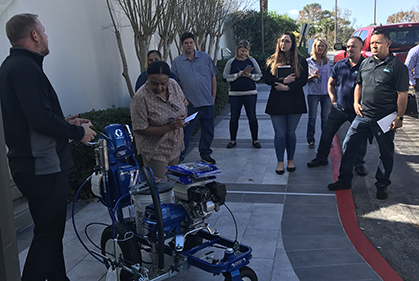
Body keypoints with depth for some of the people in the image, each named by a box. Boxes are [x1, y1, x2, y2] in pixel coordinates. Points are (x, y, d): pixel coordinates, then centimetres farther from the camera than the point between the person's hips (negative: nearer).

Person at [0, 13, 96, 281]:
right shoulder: (26, 67, -17)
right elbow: (42, 119, -26)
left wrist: (65, 122, 14)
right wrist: (79, 132, -13)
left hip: (35, 165, 10)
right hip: (43, 166, -10)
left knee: (52, 229, 19)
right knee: (48, 231, 0)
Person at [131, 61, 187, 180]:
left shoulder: (174, 85, -6)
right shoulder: (141, 98, -24)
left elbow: (184, 103, 12)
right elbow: (140, 129, -22)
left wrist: (183, 119, -10)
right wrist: (169, 127, -29)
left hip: (175, 146, 6)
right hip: (155, 151, -6)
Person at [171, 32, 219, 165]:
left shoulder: (205, 57, 6)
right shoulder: (177, 62, 3)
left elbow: (213, 78, 10)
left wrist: (213, 96, 6)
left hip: (207, 102, 2)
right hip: (189, 104, -2)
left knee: (208, 130, 11)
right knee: (185, 131, 1)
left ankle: (205, 154, 27)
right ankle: (179, 156, 12)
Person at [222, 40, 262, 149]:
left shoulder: (252, 61, 7)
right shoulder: (231, 62, 5)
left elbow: (259, 75, 9)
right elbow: (225, 76, -1)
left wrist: (251, 76, -11)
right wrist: (237, 75, -14)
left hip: (250, 93, 0)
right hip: (234, 94, 0)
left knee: (252, 117, 2)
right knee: (234, 117, 4)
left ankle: (255, 140, 14)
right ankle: (233, 140, 17)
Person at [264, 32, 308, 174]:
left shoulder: (301, 60, 4)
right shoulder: (272, 60, 6)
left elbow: (303, 80, -4)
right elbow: (266, 78, -2)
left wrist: (287, 87, -17)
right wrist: (283, 80, -15)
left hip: (295, 100, 0)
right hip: (276, 101, 0)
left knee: (291, 132, 8)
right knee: (280, 133, 1)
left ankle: (291, 160, 23)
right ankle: (280, 162, 11)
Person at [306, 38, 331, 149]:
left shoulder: (327, 61, 9)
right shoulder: (309, 61, 0)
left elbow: (329, 77, 16)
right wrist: (312, 76, -18)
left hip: (325, 93, 3)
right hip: (313, 93, -3)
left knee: (325, 117, 8)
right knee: (312, 117, 3)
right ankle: (311, 140, 11)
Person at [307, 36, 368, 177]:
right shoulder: (339, 65, 5)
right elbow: (331, 84, 17)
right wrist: (334, 99, 7)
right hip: (339, 107, 3)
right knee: (327, 133, 6)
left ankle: (359, 164, 23)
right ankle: (321, 158, 24)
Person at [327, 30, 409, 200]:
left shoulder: (397, 66, -8)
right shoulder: (366, 63, 10)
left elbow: (402, 94, -9)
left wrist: (399, 117, -11)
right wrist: (356, 102, 6)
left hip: (385, 119, -4)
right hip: (363, 116, 5)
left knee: (386, 153, 8)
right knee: (348, 145, 4)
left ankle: (382, 186, 25)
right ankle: (345, 180, 17)